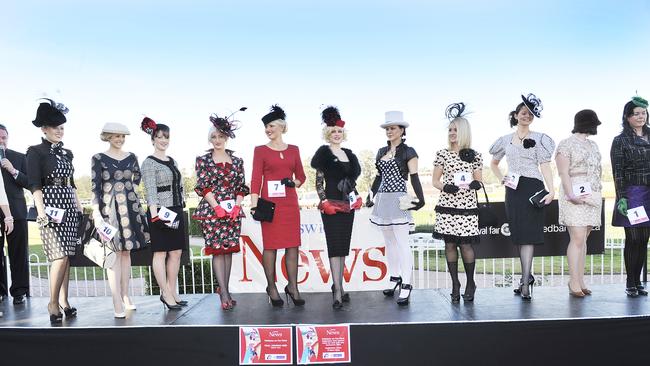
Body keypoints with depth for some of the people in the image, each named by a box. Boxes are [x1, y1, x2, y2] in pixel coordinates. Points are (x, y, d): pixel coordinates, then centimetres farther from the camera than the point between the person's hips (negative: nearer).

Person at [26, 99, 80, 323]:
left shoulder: (66, 153, 16)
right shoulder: (36, 152, -1)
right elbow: (34, 184, -9)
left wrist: (80, 208, 14)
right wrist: (41, 211, -17)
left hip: (69, 207, 6)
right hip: (50, 207, -6)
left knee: (66, 257, 6)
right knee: (60, 256, -12)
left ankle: (63, 301, 14)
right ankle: (53, 303, 1)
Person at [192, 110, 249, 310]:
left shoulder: (237, 161, 12)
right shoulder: (203, 160, 5)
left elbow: (241, 187, 9)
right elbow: (203, 187, -3)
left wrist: (236, 206, -5)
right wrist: (217, 207, -12)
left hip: (233, 212, 3)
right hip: (211, 211, -3)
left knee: (228, 250, 5)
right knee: (217, 250, -7)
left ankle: (224, 289, 15)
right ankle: (224, 294, -7)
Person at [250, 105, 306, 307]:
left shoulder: (293, 150, 11)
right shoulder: (260, 150, 3)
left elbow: (301, 176, 18)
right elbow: (256, 179, -4)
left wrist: (294, 183, -4)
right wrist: (254, 204, -13)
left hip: (290, 203, 3)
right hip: (270, 203, -3)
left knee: (293, 245, 4)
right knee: (270, 246, 2)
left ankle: (293, 287, 14)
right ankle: (272, 288, 13)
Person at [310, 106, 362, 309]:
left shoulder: (349, 153, 13)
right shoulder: (324, 152, -4)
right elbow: (318, 181, -6)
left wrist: (356, 197, 9)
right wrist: (324, 202, -14)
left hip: (348, 205, 6)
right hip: (332, 205, -6)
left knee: (344, 246, 10)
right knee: (335, 246, -9)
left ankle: (339, 287, 19)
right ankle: (337, 291, -8)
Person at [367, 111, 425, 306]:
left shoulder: (408, 152, -2)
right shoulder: (381, 152, 15)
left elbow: (414, 178, -5)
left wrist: (421, 200, -12)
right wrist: (371, 196, 19)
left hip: (398, 201, -7)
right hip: (383, 200, 7)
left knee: (402, 243, -7)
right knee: (389, 242, 12)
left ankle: (406, 286, -4)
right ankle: (394, 279, 23)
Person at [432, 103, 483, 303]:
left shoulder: (474, 156, 6)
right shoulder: (442, 154, 6)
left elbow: (479, 181, 8)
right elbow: (435, 180, 7)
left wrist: (475, 184, -15)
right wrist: (445, 187, -14)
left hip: (467, 206, -1)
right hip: (447, 206, 1)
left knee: (465, 244, -4)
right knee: (450, 244, 3)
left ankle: (470, 283, 18)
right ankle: (455, 284, 16)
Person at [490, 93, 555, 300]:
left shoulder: (539, 139, 3)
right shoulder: (505, 140, 13)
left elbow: (545, 167, -5)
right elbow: (493, 163, 27)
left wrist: (551, 190, -18)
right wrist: (501, 179, 11)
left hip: (532, 189, -4)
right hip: (513, 191, 4)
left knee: (528, 235, -8)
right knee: (518, 235, 8)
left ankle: (525, 282, -7)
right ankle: (527, 277, 23)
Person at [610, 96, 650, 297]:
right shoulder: (620, 141, 0)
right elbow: (618, 173, -5)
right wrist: (622, 198, -13)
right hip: (633, 193, -4)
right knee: (633, 239, -2)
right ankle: (630, 283, 8)